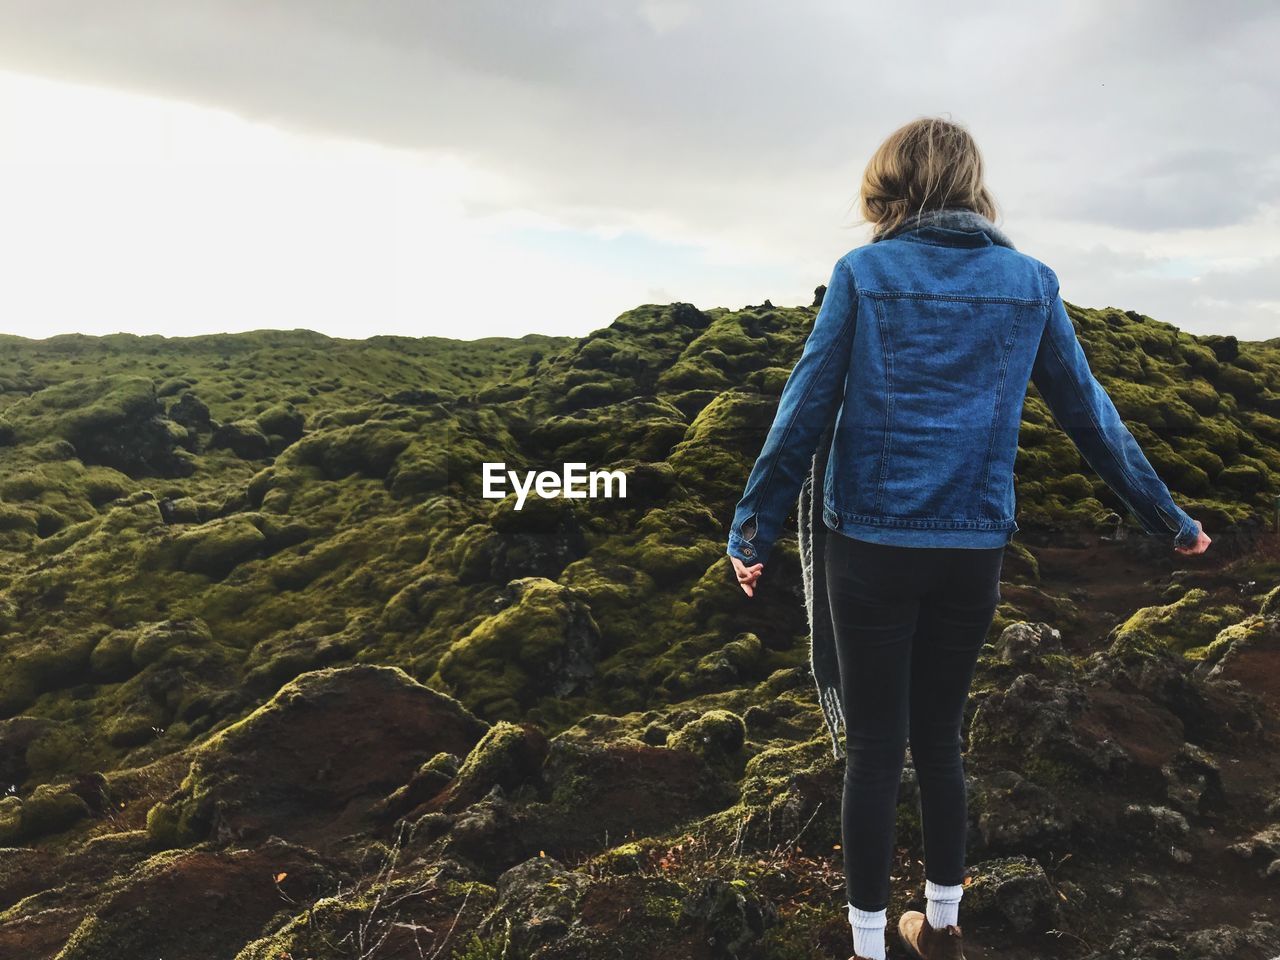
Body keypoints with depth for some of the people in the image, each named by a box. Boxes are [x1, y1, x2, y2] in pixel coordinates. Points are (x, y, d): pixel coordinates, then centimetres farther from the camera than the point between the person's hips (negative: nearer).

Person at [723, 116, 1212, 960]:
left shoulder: (863, 273, -5)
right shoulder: (1030, 281, 5)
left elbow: (804, 412, -7)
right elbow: (1091, 414, 9)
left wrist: (754, 531, -1)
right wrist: (1167, 518, 20)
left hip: (870, 544, -3)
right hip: (973, 550, 3)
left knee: (874, 749, 9)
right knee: (940, 738, 19)